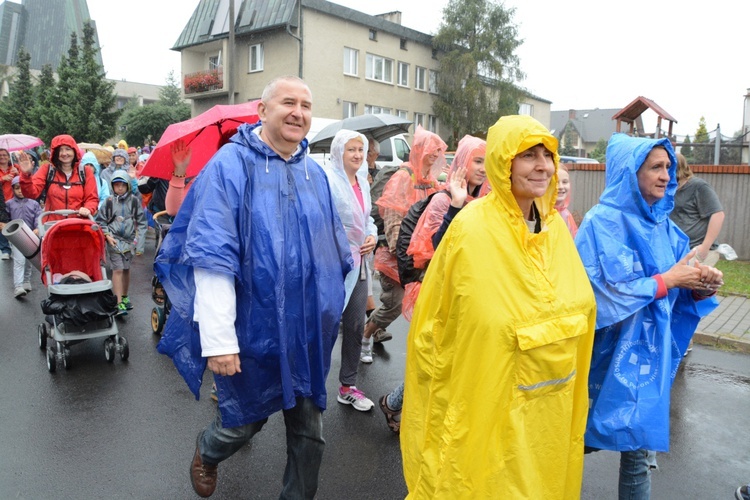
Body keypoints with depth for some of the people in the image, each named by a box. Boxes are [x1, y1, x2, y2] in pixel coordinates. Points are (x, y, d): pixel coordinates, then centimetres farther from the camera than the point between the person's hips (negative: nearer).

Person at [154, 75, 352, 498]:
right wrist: (218, 339, -21)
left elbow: (335, 251, 14)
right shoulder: (231, 165, -11)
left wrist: (333, 309, 15)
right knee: (246, 419, 16)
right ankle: (207, 452, 51)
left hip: (309, 331, 5)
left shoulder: (315, 173, 6)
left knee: (310, 428, 12)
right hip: (253, 328, -4)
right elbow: (212, 257, -18)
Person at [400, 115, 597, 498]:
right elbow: (433, 325, -13)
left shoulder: (555, 225, 0)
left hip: (552, 405, 6)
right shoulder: (471, 229, -19)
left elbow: (578, 305, 11)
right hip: (488, 407, -6)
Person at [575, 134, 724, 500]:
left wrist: (702, 286, -12)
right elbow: (609, 292, -19)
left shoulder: (662, 224, 6)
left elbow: (680, 290, 9)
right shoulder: (602, 223, -14)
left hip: (651, 349, 6)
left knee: (639, 442, 13)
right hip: (614, 352, -6)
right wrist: (668, 279, -15)